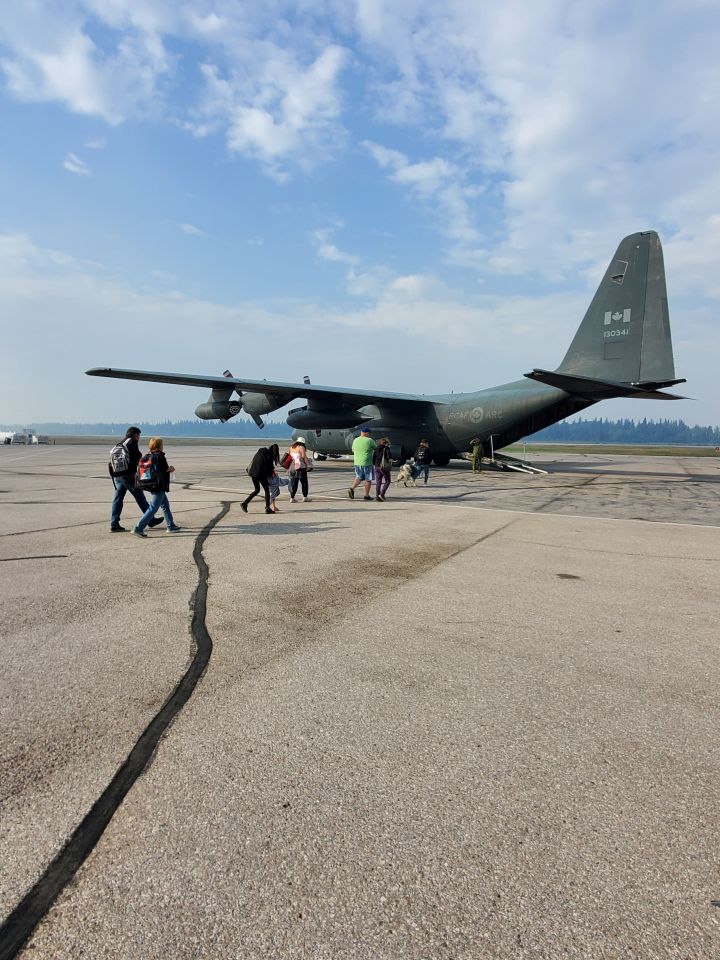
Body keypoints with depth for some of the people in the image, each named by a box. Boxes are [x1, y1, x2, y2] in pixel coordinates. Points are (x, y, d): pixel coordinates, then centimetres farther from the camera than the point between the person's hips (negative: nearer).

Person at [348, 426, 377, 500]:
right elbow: (376, 448, 4)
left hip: (357, 462, 5)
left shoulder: (355, 440, 6)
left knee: (358, 477, 18)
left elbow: (353, 450, 17)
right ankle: (366, 495, 9)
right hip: (367, 463, -5)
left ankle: (352, 489, -3)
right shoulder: (369, 440, -9)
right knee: (368, 479, 6)